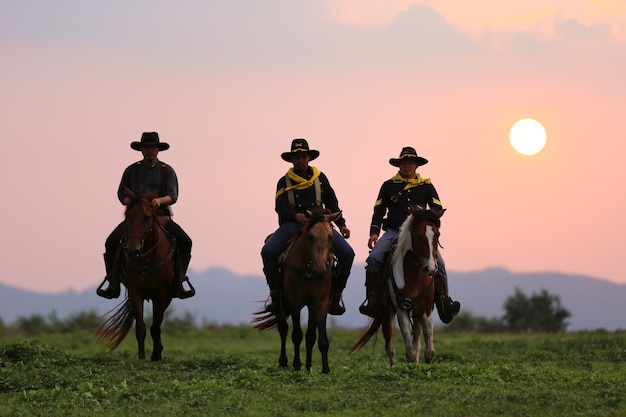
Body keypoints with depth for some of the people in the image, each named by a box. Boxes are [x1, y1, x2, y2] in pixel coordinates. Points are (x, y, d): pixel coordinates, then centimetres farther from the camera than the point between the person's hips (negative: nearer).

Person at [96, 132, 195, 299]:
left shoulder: (167, 171, 5)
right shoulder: (131, 171, 9)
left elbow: (173, 196, -5)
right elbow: (122, 193, 11)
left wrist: (160, 200, -27)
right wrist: (130, 202, -13)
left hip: (161, 216, 0)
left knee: (185, 242, -23)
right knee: (112, 242, -23)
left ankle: (178, 281, -10)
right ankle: (112, 283, -14)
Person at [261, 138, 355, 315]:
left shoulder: (320, 178, 14)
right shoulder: (284, 182, 7)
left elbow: (332, 203, 21)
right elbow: (280, 207, -6)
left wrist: (341, 224, 11)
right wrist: (296, 216, -26)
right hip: (292, 224, -1)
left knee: (347, 253, -18)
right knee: (268, 251, -28)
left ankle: (335, 294, -2)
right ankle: (275, 294, -11)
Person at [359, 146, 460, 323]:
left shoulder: (426, 186, 12)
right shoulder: (389, 186, 11)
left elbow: (437, 208, 5)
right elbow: (379, 211, 10)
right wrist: (374, 232, -4)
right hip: (394, 231, 0)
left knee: (438, 262, -19)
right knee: (374, 257, -24)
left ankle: (443, 301, -16)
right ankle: (371, 300, -21)